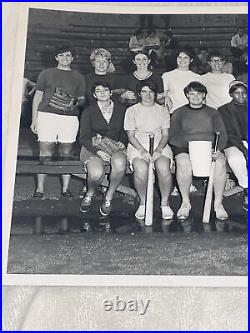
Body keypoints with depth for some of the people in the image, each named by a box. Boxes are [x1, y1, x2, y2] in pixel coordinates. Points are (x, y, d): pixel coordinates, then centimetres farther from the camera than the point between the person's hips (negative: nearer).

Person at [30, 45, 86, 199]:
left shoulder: (78, 77, 16)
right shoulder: (47, 74, 14)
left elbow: (82, 99, 16)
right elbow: (38, 96, 13)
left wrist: (76, 102, -8)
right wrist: (34, 119, 7)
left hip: (70, 118, 1)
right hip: (47, 115, -1)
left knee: (67, 154, 1)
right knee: (45, 153, -2)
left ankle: (66, 188, 9)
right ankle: (40, 189, 4)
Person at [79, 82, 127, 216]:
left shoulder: (121, 110, 11)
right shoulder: (88, 111, 4)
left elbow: (125, 131, 21)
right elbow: (83, 137, -1)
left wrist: (121, 142, -2)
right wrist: (97, 151, -16)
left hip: (115, 146, 2)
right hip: (93, 147, -1)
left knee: (120, 164, -36)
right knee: (96, 173, -33)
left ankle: (109, 197, -13)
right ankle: (89, 195, 5)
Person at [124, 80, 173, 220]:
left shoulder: (163, 110, 17)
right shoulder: (132, 110, 12)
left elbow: (165, 135, 9)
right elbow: (131, 135, 3)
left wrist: (159, 149, -11)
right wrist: (142, 151, -13)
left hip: (160, 145, 1)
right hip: (137, 145, -1)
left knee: (163, 167, -32)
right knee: (141, 169, -34)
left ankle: (165, 203, -13)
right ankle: (143, 203, -11)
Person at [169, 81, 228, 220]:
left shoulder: (213, 113, 21)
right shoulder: (179, 113, 16)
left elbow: (222, 135, 10)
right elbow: (173, 137, 4)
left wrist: (217, 148, -13)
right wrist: (188, 145, -16)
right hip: (184, 148, -1)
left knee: (221, 162, -32)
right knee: (183, 163, -35)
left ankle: (218, 203, -21)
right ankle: (186, 203, -20)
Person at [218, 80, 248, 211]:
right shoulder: (224, 110, 8)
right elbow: (229, 135, -4)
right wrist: (244, 150, -17)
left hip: (246, 143, 3)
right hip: (233, 145, -3)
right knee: (235, 159, -36)